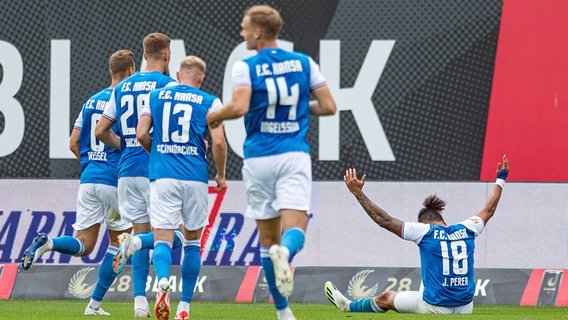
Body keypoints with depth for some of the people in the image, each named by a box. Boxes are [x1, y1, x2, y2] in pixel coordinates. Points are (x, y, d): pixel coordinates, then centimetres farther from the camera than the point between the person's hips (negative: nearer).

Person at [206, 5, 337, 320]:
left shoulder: (246, 67, -3)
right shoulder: (304, 63, 6)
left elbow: (239, 107, -19)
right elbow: (328, 106, 4)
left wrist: (213, 115, 0)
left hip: (258, 159, 0)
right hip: (294, 156, 0)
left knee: (268, 239, 10)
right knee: (295, 229, -8)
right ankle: (284, 252, -44)